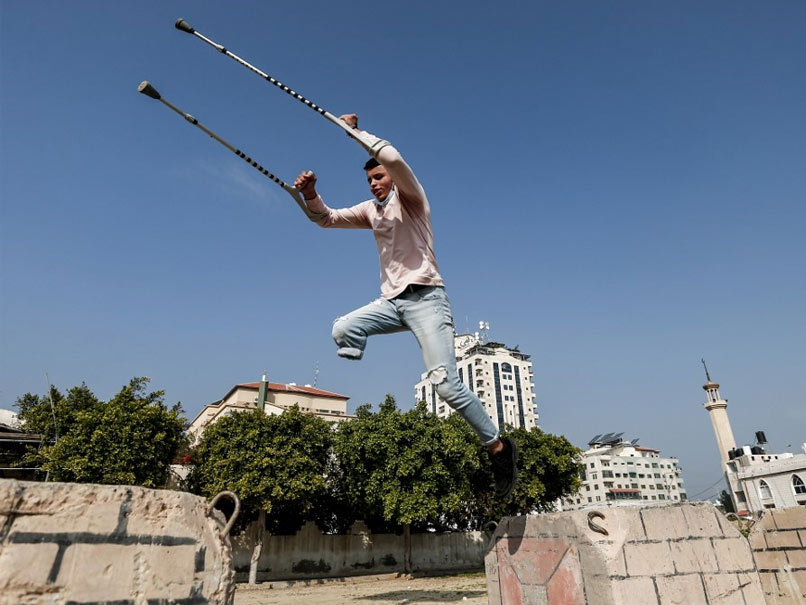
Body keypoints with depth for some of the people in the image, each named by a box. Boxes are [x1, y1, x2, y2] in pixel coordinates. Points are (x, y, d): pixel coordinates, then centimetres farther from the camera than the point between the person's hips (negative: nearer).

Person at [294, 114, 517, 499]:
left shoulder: (409, 197, 0)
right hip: (391, 301, 7)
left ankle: (498, 446, -1)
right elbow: (327, 218, 16)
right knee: (343, 329, -15)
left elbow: (394, 159, -19)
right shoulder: (370, 210, 19)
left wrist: (355, 131, -8)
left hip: (425, 298, -7)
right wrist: (310, 194, -3)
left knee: (445, 382, -16)